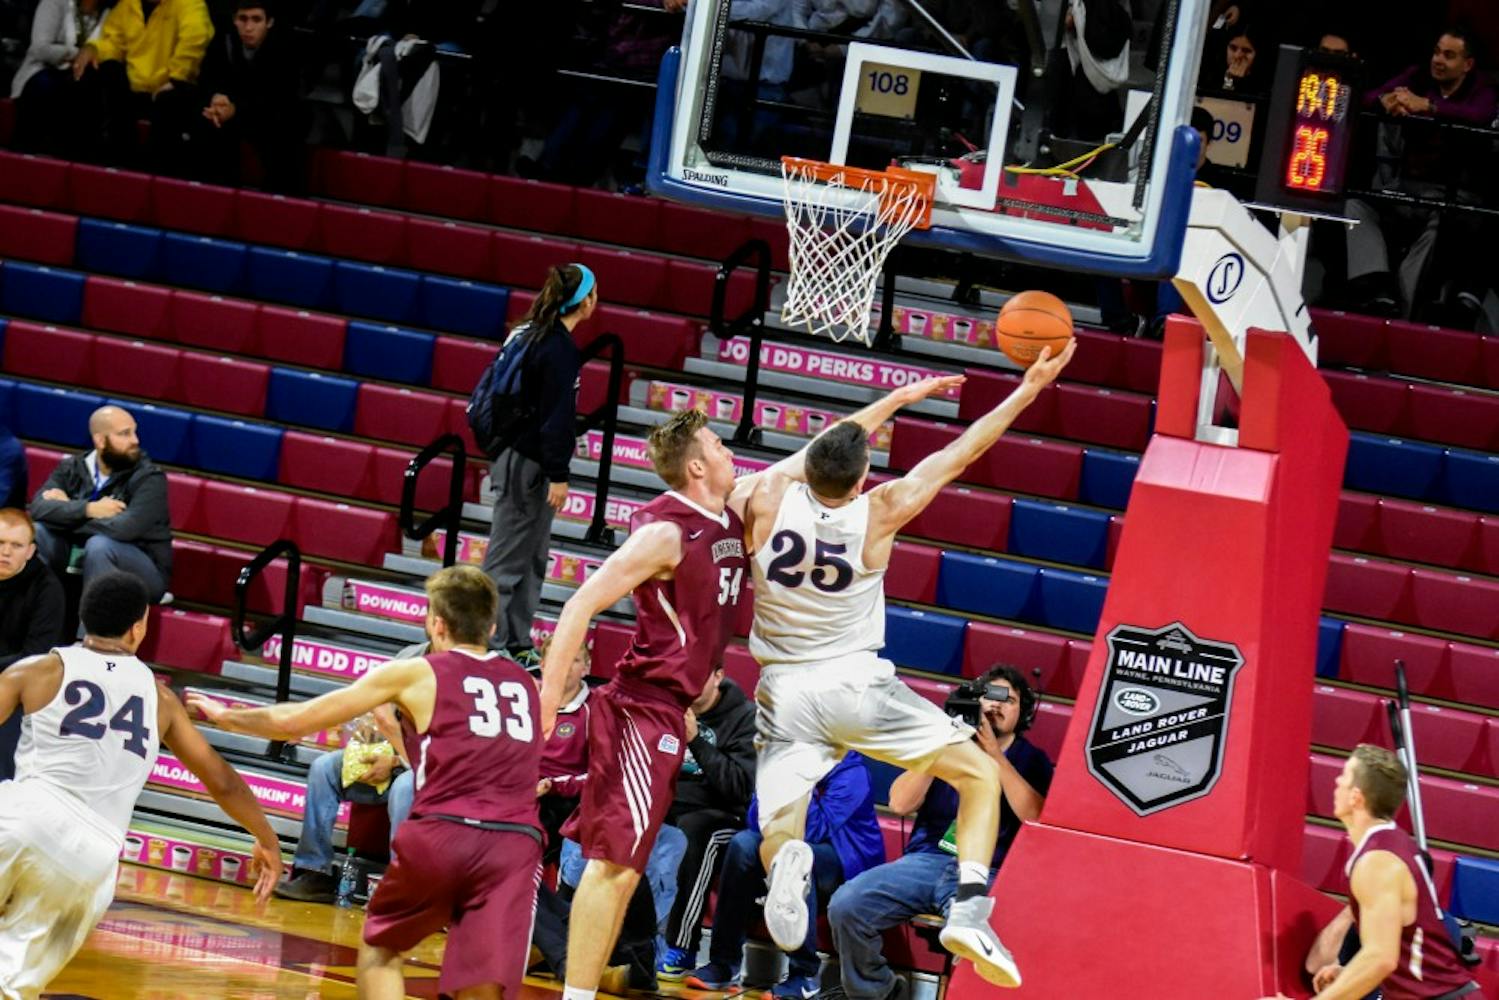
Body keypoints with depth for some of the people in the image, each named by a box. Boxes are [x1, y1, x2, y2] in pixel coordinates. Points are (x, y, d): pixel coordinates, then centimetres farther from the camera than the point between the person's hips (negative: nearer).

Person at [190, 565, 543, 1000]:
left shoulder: (416, 674, 11)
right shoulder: (523, 682, 22)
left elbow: (295, 722, 16)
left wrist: (225, 716, 32)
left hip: (442, 833, -2)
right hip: (516, 844, 2)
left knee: (380, 951, 22)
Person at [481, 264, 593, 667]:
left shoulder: (528, 332, 10)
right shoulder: (559, 347, -18)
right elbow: (556, 416, -20)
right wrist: (558, 476, -18)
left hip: (514, 456, 10)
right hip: (528, 464, -10)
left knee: (532, 559, 15)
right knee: (509, 559, -7)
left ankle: (518, 644, 20)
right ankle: (491, 645, -5)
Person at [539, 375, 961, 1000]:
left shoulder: (735, 510, 9)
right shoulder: (666, 532, -16)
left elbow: (812, 459, 19)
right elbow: (583, 604, -19)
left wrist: (896, 401, 21)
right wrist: (547, 695, -22)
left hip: (665, 713, 10)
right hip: (643, 712, -10)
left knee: (617, 865, 12)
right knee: (615, 865, -11)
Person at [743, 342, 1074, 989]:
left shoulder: (767, 500, -8)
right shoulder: (878, 514, -13)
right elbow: (959, 455, -4)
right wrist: (1027, 390, 6)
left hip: (786, 692, 2)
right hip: (858, 684, -2)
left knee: (778, 831, 5)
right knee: (980, 773, 11)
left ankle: (788, 862, -35)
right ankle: (968, 913, -9)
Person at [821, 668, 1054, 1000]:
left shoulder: (1031, 760, 13)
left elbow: (1035, 817, -8)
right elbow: (900, 803, 8)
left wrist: (995, 755, -9)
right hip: (924, 861, 3)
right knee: (845, 906, -21)